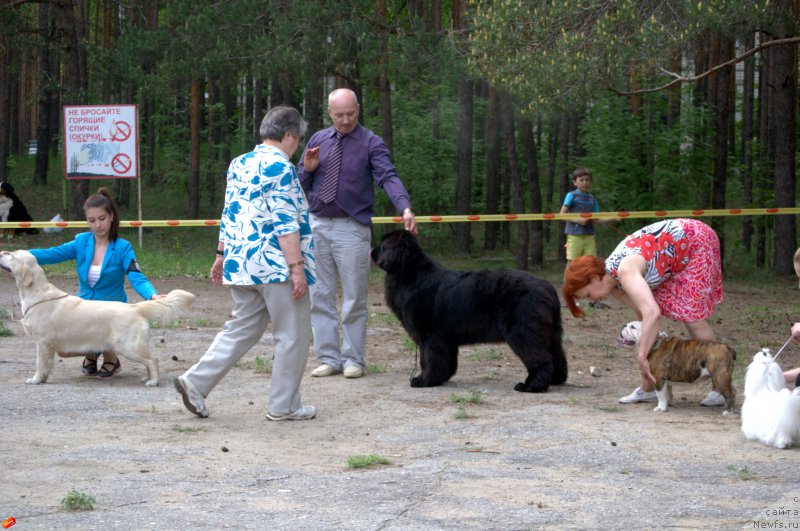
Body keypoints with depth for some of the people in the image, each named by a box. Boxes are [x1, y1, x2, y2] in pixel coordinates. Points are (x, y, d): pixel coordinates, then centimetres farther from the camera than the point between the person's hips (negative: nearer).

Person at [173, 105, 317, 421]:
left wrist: (222, 255, 21)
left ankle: (196, 382, 5)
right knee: (292, 335, 3)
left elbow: (229, 215, 17)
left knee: (241, 329, 15)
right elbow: (285, 224, -18)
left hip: (241, 263, 8)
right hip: (275, 264, -8)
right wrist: (297, 266, -18)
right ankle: (283, 405, 8)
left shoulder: (239, 165, 13)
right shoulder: (279, 167, -13)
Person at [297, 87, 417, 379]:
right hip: (317, 225, 4)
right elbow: (301, 185, 16)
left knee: (354, 299, 1)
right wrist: (307, 169, -7)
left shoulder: (371, 143, -4)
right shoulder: (317, 140, 9)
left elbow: (388, 177, -18)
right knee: (320, 296, 7)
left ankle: (353, 359, 10)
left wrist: (405, 208, -35)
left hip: (352, 228, -4)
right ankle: (328, 358, 15)